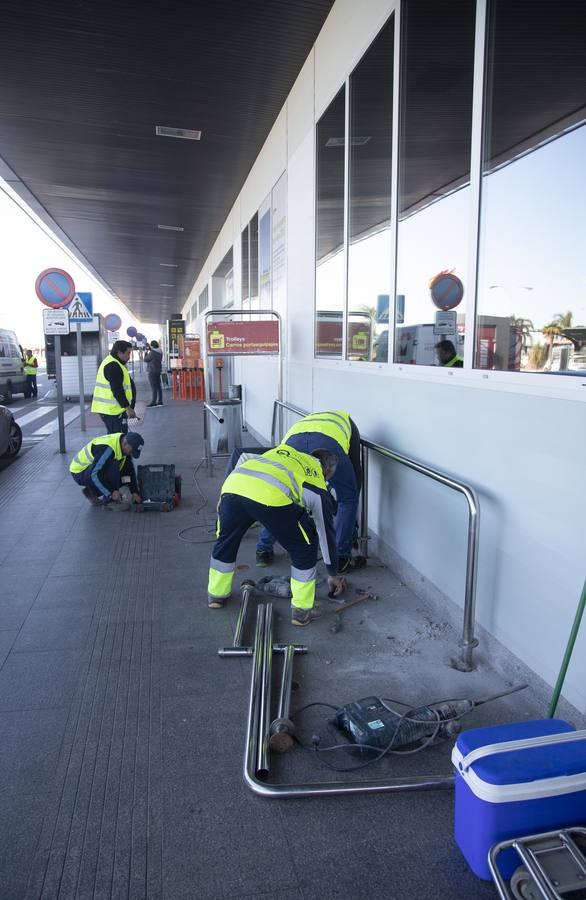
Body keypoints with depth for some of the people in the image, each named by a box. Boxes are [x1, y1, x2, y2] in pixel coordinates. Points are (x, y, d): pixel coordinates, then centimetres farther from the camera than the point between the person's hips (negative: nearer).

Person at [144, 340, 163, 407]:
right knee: (158, 386, 9)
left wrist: (146, 352, 7)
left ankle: (153, 402, -5)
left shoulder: (152, 353, -17)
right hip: (158, 371, 8)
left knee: (154, 387, -7)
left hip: (152, 371, -8)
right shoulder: (160, 352, 7)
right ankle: (160, 401, 12)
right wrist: (150, 349, 17)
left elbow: (145, 360, -7)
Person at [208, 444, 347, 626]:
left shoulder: (281, 451, 42)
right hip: (272, 496, -4)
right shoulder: (318, 486, 29)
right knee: (304, 548, 20)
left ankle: (217, 594, 45)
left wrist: (224, 500, 35)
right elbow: (326, 533, 35)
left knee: (225, 540, 32)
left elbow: (242, 460, 32)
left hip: (233, 485, 5)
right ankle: (302, 609, 26)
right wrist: (333, 575, 47)